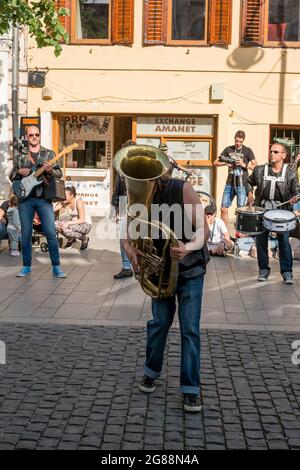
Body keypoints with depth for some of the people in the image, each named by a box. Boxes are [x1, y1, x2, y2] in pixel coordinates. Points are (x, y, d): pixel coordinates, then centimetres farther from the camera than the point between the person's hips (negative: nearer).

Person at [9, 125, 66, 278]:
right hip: (25, 198, 2)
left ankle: (56, 266, 0)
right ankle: (26, 266, 16)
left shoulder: (49, 154, 8)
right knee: (25, 234, 5)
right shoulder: (20, 156, 13)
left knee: (51, 232, -7)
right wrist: (19, 172, -8)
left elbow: (59, 173, 3)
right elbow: (11, 176, 14)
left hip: (43, 198, -2)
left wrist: (51, 171, -19)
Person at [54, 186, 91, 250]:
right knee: (56, 224, -18)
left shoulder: (78, 201, -22)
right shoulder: (63, 202, -6)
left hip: (86, 225, -6)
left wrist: (68, 223, -33)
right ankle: (71, 239, 7)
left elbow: (82, 220, -24)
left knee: (65, 229, -31)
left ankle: (84, 239, -5)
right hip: (75, 224, 6)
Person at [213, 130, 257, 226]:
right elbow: (215, 163, 9)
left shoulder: (247, 151, 1)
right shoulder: (228, 149, 9)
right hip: (230, 183, 3)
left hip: (241, 184, -3)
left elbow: (255, 166, -4)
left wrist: (244, 165, -17)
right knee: (223, 209, 3)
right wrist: (225, 163, -9)